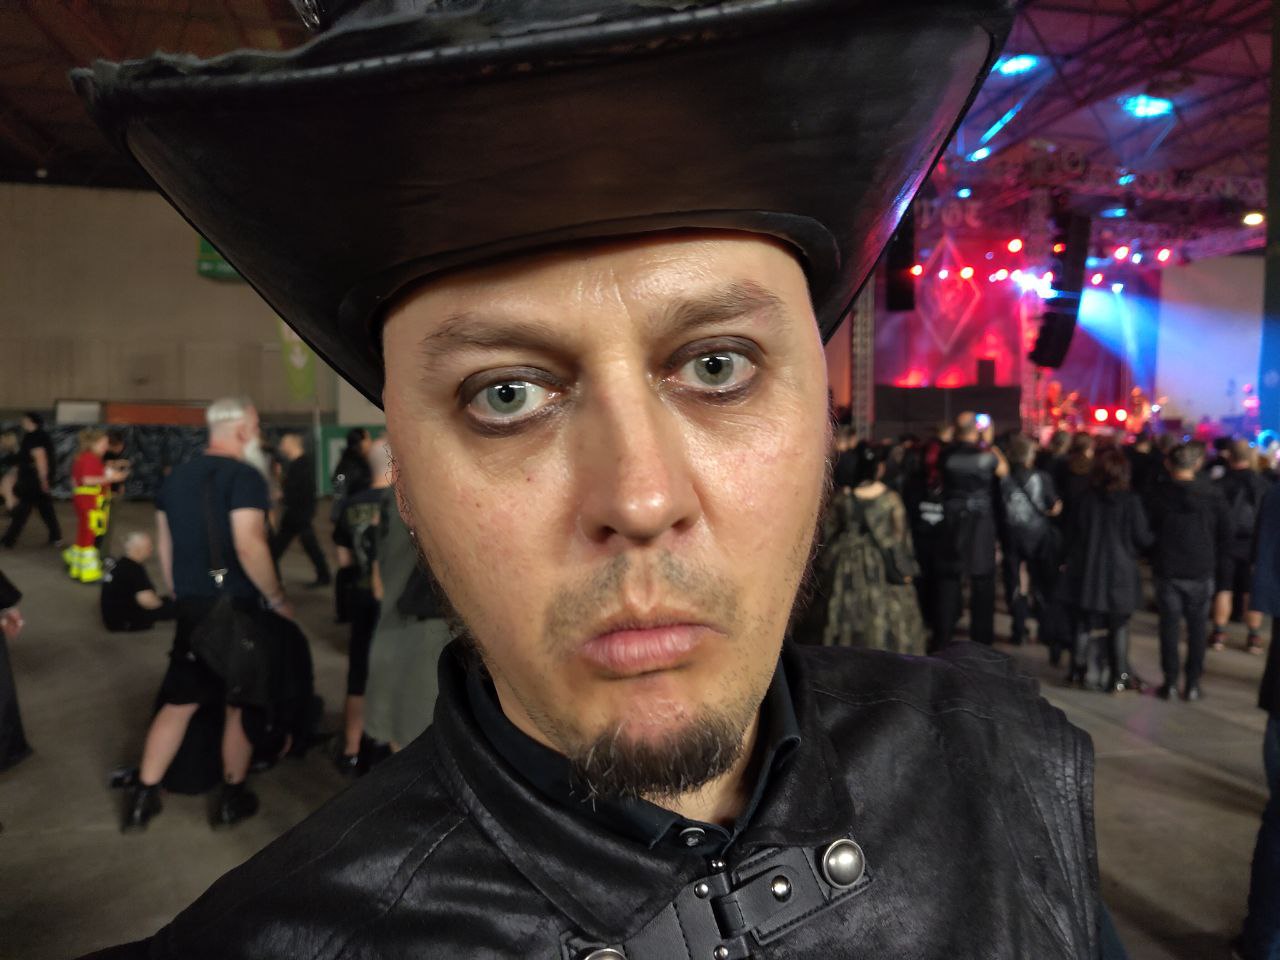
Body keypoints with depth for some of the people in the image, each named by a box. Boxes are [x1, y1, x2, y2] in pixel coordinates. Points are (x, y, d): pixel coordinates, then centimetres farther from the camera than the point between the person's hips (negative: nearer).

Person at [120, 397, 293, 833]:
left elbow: (164, 546, 15)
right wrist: (279, 600, -14)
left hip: (191, 608, 6)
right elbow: (249, 547, -24)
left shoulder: (177, 477, 10)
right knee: (240, 703, 9)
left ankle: (142, 797, 19)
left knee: (178, 702, 15)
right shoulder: (244, 476, -15)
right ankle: (232, 799, 20)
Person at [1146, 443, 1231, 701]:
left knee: (1169, 626, 6)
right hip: (1202, 572, 1)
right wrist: (1220, 563, 9)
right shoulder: (1213, 495, -4)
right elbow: (1225, 534, 1)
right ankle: (1193, 683, 10)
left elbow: (1149, 530, -1)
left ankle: (1170, 682, 8)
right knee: (1197, 627, 9)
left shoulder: (1158, 494, -7)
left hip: (1168, 570, -1)